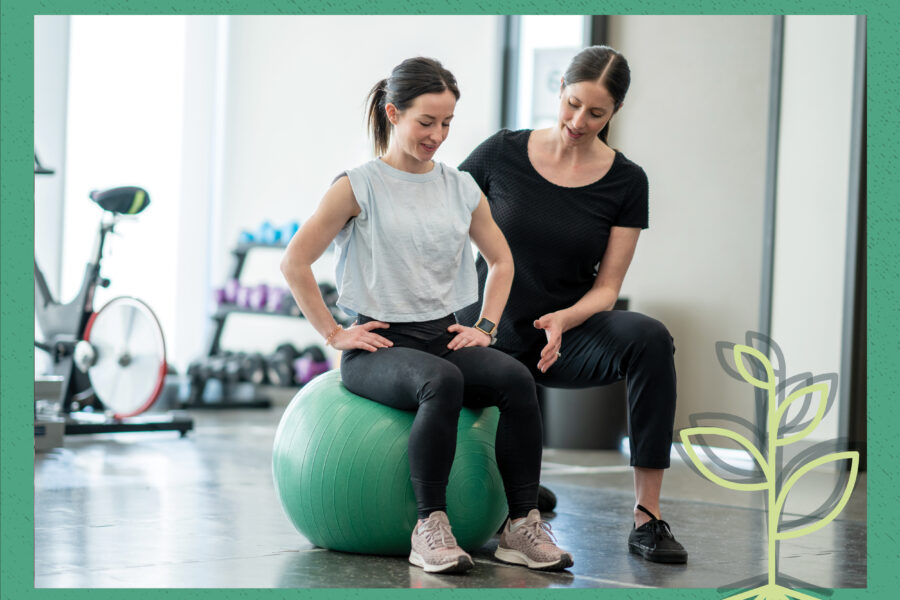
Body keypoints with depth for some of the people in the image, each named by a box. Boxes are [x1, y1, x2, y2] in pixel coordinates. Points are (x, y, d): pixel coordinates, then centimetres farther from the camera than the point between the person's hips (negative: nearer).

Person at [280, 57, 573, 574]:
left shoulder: (462, 188, 12)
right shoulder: (359, 186, -3)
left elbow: (501, 261, 25)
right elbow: (295, 262, -5)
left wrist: (486, 327, 12)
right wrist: (334, 333, -7)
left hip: (446, 337, 5)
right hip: (380, 344, -5)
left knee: (516, 378, -27)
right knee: (442, 382, -38)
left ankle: (523, 526, -23)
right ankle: (430, 528, -31)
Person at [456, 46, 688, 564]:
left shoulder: (626, 182, -6)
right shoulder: (503, 153, -8)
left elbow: (606, 287, -6)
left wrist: (563, 321, -27)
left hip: (567, 335, 0)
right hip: (490, 335, 0)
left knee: (649, 338, -32)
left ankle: (648, 518, -29)